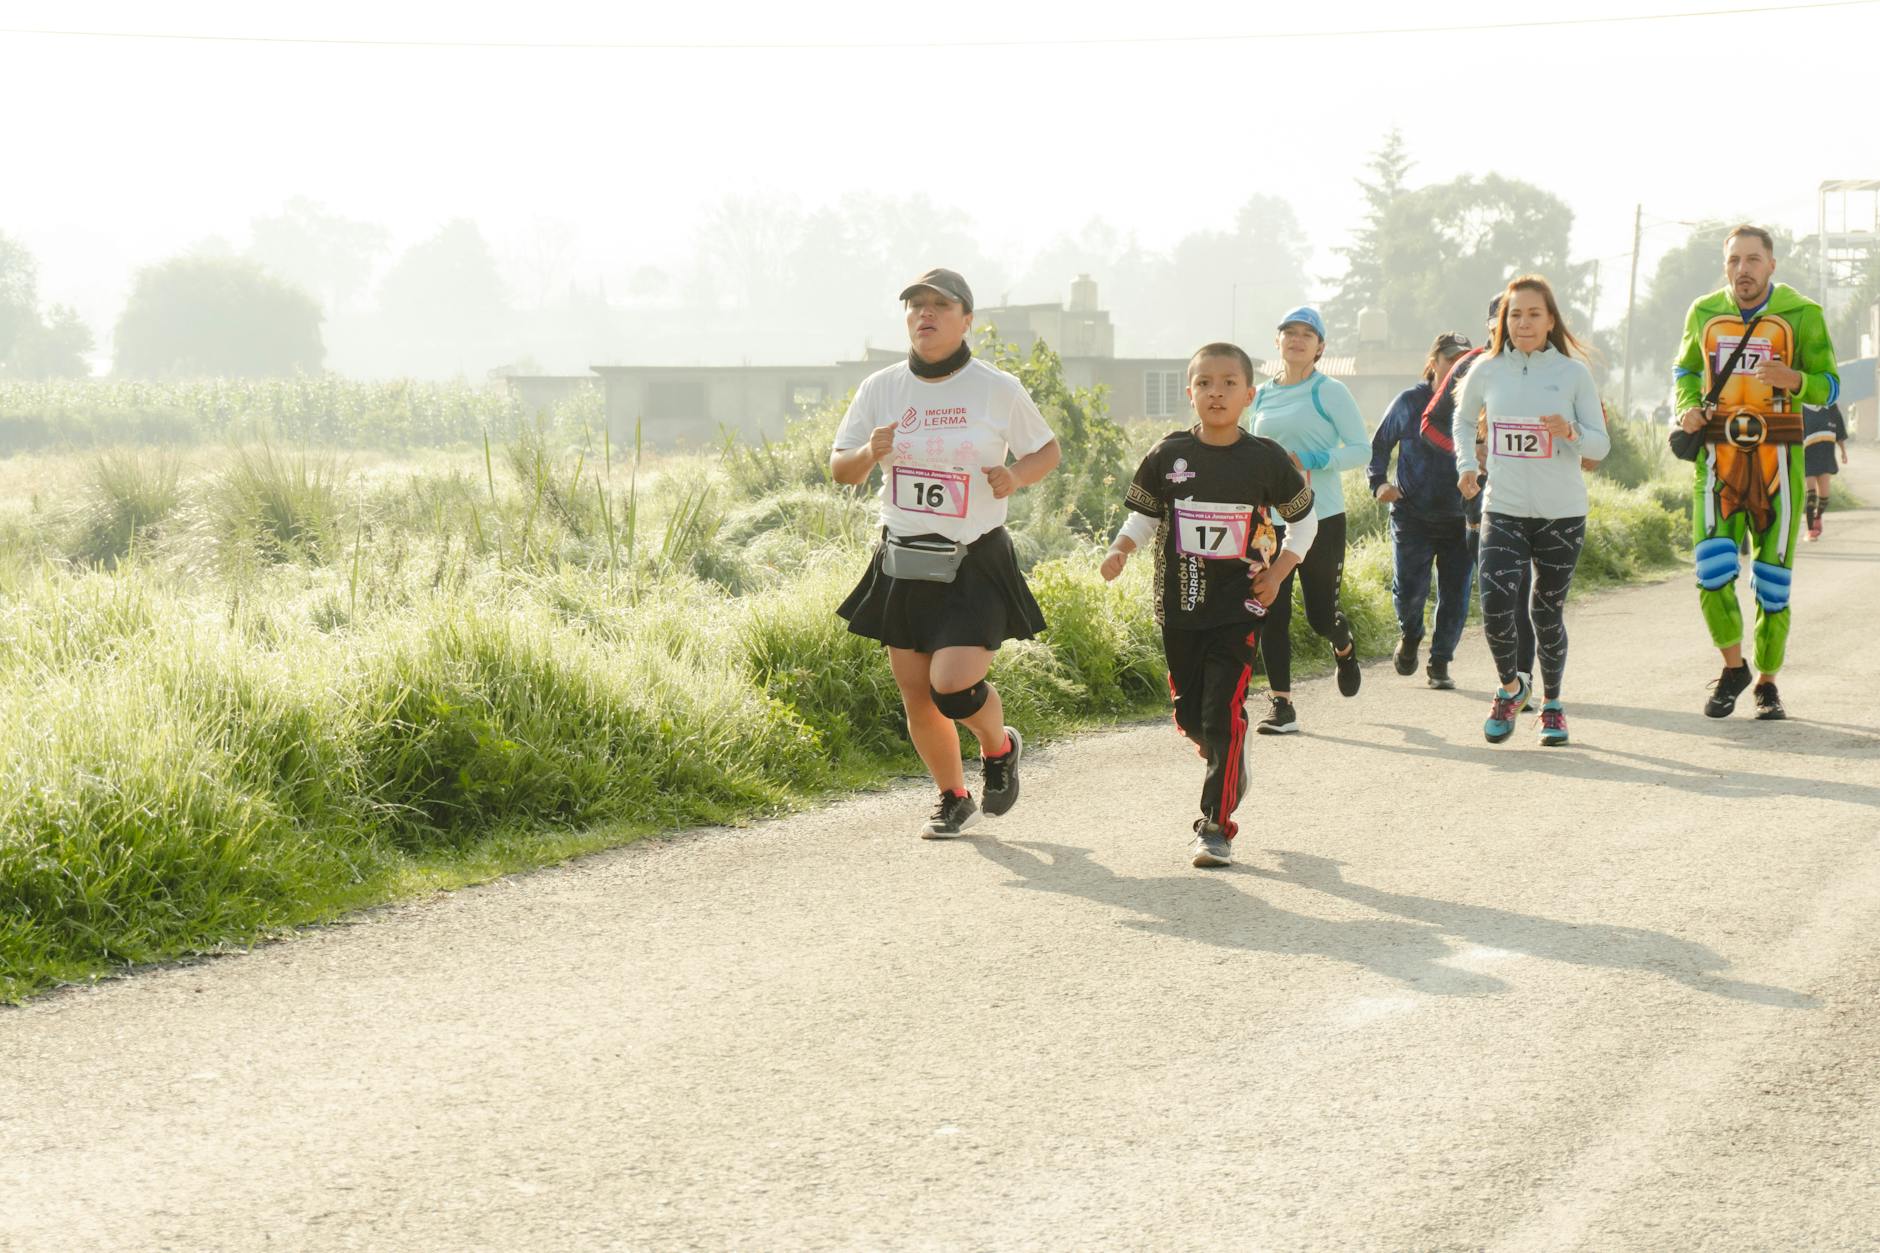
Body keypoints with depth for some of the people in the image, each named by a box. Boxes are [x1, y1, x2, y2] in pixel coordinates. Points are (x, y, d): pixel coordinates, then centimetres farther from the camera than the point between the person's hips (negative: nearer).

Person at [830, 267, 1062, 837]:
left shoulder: (999, 389, -5)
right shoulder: (880, 388, 1)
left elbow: (1047, 451, 8)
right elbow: (841, 469, 6)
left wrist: (1017, 475, -14)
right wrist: (869, 454, -17)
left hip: (976, 565, -3)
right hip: (903, 562, 4)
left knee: (952, 686, -17)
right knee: (916, 698, 6)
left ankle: (999, 747, 17)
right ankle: (953, 799, 30)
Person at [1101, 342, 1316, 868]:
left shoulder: (1265, 458, -3)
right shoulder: (1169, 455, -1)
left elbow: (1304, 519, 9)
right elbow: (1144, 514, 10)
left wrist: (1279, 571, -2)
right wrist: (1121, 549, -10)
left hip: (1240, 606, -3)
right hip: (1180, 603, 3)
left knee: (1223, 711, -11)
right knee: (1190, 714, 9)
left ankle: (1216, 826, -3)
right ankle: (1230, 765, 42)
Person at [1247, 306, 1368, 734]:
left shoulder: (1330, 392, -4)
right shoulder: (1263, 396, 12)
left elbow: (1362, 449, -7)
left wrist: (1310, 461, -18)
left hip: (1321, 517, -4)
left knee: (1321, 613, 2)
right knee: (1272, 612, -5)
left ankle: (1344, 649, 39)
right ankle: (1280, 703, 0)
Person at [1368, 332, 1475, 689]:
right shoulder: (1410, 402, 1)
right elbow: (1379, 444, 12)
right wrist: (1379, 482, -4)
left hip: (1460, 519, 1)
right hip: (1413, 516, -1)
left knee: (1455, 596, 2)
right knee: (1409, 589, -9)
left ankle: (1440, 664, 18)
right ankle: (1409, 634, 25)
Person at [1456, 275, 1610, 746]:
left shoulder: (1573, 373, -2)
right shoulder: (1487, 371, 3)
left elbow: (1601, 444, -1)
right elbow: (1462, 419, 23)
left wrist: (1571, 433, -21)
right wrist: (1466, 465, 10)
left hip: (1562, 513, -1)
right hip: (1503, 510, 1)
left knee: (1548, 613, 6)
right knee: (1495, 609, -13)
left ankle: (1552, 704, 27)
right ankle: (1510, 687, 14)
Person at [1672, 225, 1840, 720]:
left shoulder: (1801, 315, -1)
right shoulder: (1703, 313, 7)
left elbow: (1829, 386, 0)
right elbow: (1685, 369, 24)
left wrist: (1793, 379, -21)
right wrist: (1687, 409, 4)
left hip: (1777, 457, -1)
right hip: (1717, 455, 1)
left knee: (1773, 576, 4)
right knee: (1713, 569, -12)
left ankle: (1767, 683, 18)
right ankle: (1733, 667, 9)